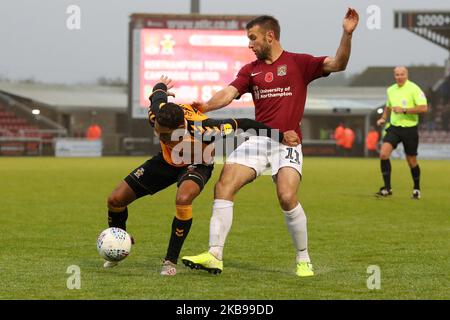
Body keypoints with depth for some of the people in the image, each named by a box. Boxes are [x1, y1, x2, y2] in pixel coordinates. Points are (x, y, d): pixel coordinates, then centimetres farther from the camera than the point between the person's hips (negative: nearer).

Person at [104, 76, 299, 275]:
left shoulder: (202, 130, -42)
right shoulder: (155, 115, -31)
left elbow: (242, 124, -29)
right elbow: (158, 94, -6)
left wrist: (281, 137, -19)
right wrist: (161, 86, 21)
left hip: (197, 164, -4)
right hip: (167, 160, 4)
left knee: (183, 199, -38)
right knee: (115, 200, -4)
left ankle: (171, 261, -21)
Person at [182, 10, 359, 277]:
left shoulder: (298, 63, 3)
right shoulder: (251, 70, 14)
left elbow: (337, 64, -7)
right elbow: (228, 94, 3)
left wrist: (347, 34, -22)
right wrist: (201, 108, -15)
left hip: (288, 142, -4)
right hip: (258, 139, 4)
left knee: (287, 197, -22)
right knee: (223, 187, -11)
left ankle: (304, 260, -3)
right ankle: (215, 256, -8)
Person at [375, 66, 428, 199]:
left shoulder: (413, 89, -10)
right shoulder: (391, 90, 9)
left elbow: (423, 108, -20)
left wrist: (404, 110, -23)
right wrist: (383, 118, 10)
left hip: (410, 129, -4)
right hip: (394, 128, 4)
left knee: (411, 161, 6)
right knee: (383, 153, -16)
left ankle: (416, 189, 29)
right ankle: (387, 188, -11)